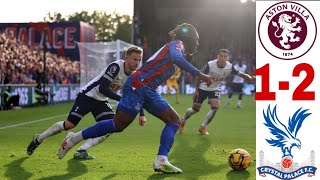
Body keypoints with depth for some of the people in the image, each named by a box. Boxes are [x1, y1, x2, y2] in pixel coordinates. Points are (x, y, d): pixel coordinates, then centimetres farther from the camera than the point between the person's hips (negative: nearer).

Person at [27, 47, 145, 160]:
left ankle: (81, 151, -13)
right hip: (87, 95, -7)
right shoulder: (116, 67, -26)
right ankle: (38, 139, 14)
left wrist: (142, 114, -6)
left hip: (101, 101, 7)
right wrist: (121, 99, -33)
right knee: (69, 125, -11)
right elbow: (102, 88, -31)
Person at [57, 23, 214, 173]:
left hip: (148, 91, 10)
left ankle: (161, 161, -12)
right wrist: (199, 74, -30)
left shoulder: (175, 47, 24)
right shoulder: (177, 44, -4)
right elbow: (176, 58, -30)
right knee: (118, 125, -10)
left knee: (174, 120, 1)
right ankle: (74, 138, 4)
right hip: (137, 85, -10)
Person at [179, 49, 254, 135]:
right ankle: (183, 121, 34)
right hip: (203, 88, -2)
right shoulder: (210, 65, -30)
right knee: (195, 109, 4)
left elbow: (241, 74, -20)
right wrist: (196, 90, -12)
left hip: (215, 89, 3)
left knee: (215, 108, -18)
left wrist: (251, 78, -40)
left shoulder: (230, 67, -22)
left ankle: (202, 127, 0)